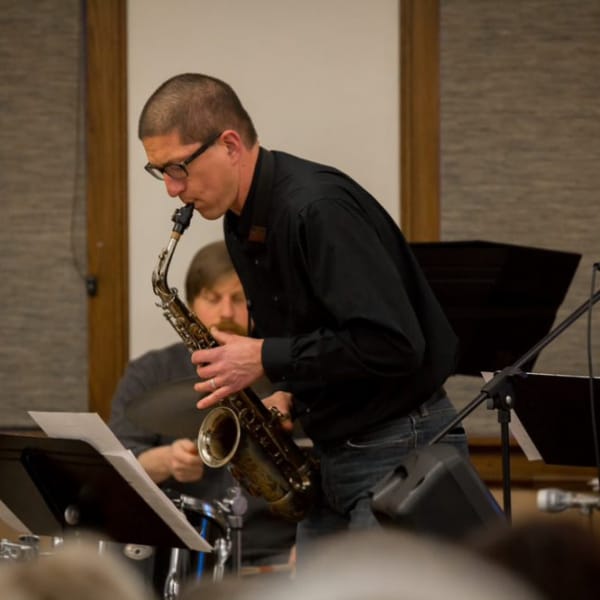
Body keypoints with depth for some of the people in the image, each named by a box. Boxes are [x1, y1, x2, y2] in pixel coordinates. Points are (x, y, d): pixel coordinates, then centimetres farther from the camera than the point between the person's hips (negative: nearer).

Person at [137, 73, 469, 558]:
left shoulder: (318, 209, -22)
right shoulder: (243, 222, 7)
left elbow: (393, 344, -29)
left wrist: (265, 359, -22)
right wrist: (291, 396, 2)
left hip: (403, 451, -10)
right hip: (336, 454, 10)